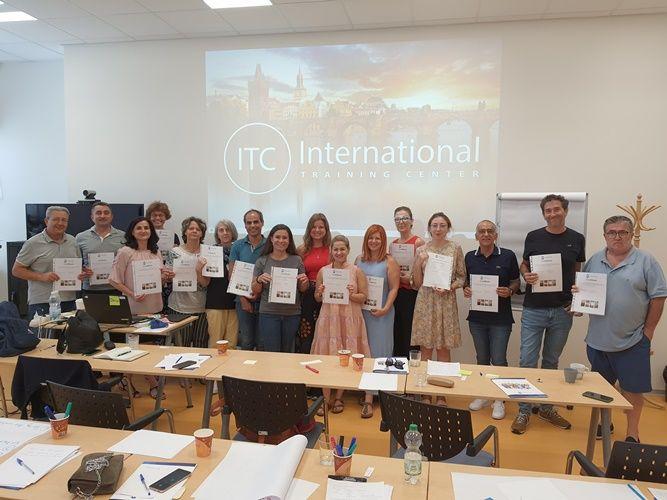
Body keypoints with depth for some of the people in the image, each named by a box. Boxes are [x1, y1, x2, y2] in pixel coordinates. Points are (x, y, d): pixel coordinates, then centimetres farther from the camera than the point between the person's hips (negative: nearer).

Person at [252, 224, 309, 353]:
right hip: (269, 313, -1)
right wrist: (259, 280, -14)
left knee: (288, 351, 12)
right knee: (271, 352, 0)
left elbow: (302, 289, 10)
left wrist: (304, 281, -11)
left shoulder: (297, 260, 4)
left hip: (292, 313, 2)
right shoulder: (262, 261, 2)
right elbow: (255, 291, 5)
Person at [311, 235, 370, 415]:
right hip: (328, 318, 1)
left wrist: (352, 295, -17)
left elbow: (364, 297, 1)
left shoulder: (356, 271, 0)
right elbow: (316, 298, 12)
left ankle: (338, 397, 23)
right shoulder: (323, 271, 5)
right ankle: (326, 398, 17)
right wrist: (320, 293, -9)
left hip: (349, 319, -1)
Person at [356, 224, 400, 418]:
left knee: (376, 351, -1)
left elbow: (394, 288, -7)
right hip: (360, 311, 4)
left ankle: (369, 399, 2)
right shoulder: (359, 260, 9)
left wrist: (385, 309, -15)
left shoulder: (389, 262, -4)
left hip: (380, 313, -4)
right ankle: (367, 392, 21)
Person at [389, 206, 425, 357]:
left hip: (411, 293, -6)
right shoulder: (393, 243, 13)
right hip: (395, 292, 6)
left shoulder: (418, 242, -6)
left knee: (409, 335, -3)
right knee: (397, 333, 10)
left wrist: (410, 277, -21)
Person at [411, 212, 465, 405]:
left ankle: (442, 395, 19)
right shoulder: (421, 250, 3)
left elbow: (462, 277, 5)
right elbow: (417, 283, 4)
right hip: (425, 302, 1)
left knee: (443, 348, 6)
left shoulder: (455, 248, 3)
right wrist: (419, 263, -11)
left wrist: (449, 287, -12)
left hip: (446, 301, 0)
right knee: (425, 348, 5)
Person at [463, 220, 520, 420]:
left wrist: (509, 291, -17)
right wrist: (465, 289, -6)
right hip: (477, 317, 3)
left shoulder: (508, 256, -4)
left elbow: (516, 282, 3)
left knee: (498, 360, -1)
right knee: (482, 359, 14)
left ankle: (499, 400, 16)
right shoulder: (470, 257, 5)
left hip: (500, 318, -3)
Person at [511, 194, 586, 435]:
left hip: (563, 310, 2)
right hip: (534, 309, -1)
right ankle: (524, 410, 11)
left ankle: (546, 407, 29)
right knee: (527, 360, -1)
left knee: (552, 361, 14)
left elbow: (579, 272, 11)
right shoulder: (533, 237, 0)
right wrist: (526, 275, -13)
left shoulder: (577, 239, 3)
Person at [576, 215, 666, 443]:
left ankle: (632, 433, 24)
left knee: (632, 388, 7)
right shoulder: (594, 261, 5)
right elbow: (581, 288, 14)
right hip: (598, 338, 3)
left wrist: (648, 332, -7)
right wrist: (578, 291, -10)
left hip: (632, 340, -3)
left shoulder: (646, 261, -6)